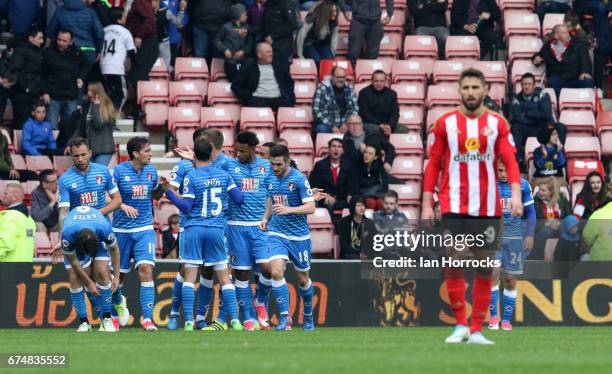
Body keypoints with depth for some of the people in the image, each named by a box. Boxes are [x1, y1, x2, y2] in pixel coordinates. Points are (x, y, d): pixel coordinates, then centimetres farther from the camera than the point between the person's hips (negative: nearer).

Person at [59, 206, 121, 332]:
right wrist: (89, 282, -17)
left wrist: (116, 276, -12)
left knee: (101, 272, -18)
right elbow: (73, 261, -23)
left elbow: (114, 249, -17)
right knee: (75, 278, -15)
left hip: (99, 239, 0)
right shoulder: (67, 234, -41)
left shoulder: (105, 229, -40)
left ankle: (107, 318, -11)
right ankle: (84, 322, -8)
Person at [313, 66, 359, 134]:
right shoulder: (322, 89, -8)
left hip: (343, 125, 3)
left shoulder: (349, 89, 5)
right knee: (322, 129, -36)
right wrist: (332, 127, -19)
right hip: (326, 124, -3)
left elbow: (355, 108, 6)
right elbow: (317, 110, -13)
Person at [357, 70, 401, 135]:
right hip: (370, 124, -4)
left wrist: (390, 126, -19)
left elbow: (395, 114, 3)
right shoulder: (364, 93, -1)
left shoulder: (391, 93, 9)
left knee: (403, 130, -22)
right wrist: (380, 125, -20)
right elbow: (364, 113, -8)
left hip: (388, 124, 4)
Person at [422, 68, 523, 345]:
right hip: (454, 207, -1)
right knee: (453, 265, -6)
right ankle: (460, 325, 5)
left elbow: (510, 161, -1)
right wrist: (427, 204, 0)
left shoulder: (497, 124, 6)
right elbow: (433, 165, 6)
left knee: (484, 268, 3)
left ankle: (476, 330, 8)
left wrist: (515, 194, -16)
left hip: (488, 208, 1)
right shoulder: (445, 123, 5)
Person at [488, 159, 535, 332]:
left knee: (510, 280, 3)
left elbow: (530, 212, 8)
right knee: (493, 273, -15)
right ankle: (493, 315, -5)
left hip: (514, 237, 1)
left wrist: (530, 235, -1)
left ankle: (507, 319, 13)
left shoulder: (522, 185, 1)